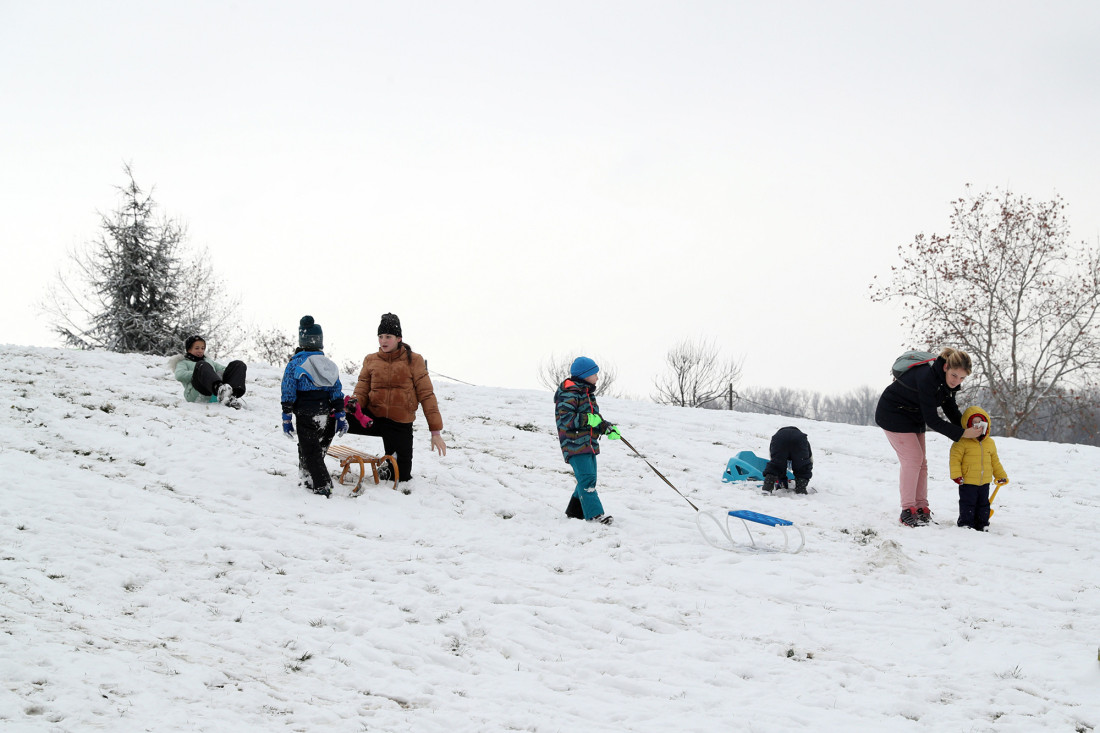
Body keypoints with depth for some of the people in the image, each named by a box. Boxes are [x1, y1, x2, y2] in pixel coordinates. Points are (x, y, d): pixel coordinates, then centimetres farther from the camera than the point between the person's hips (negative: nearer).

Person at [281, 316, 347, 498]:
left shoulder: (294, 364, -7)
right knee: (318, 448, 19)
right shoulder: (330, 364, 6)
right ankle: (308, 479, 26)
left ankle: (322, 485, -10)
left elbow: (288, 394, -8)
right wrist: (340, 416, 9)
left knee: (310, 451, 0)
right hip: (326, 417, 5)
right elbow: (337, 393, 6)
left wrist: (287, 418, -4)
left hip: (306, 416, -4)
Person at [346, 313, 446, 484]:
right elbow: (362, 390, 5)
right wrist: (355, 402, -22)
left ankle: (391, 461, 41)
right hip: (373, 417, 2)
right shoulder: (370, 360, 7)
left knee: (402, 477, 3)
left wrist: (436, 431, -7)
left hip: (400, 423, -2)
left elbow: (426, 395, -3)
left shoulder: (413, 360, -2)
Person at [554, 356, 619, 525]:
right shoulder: (570, 393, -11)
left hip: (589, 444, 10)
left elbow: (595, 417, 27)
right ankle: (594, 514, -25)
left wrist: (608, 428, 10)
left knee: (589, 479, 13)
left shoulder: (587, 393, 21)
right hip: (575, 444, -10)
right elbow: (565, 418, -20)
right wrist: (586, 420, -26)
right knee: (587, 478, -18)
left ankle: (575, 510, 24)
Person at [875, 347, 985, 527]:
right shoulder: (927, 378, -35)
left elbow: (951, 409, 5)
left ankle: (921, 508, 9)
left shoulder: (946, 382, -8)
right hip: (892, 415, -9)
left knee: (921, 460, 5)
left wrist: (969, 430, -9)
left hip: (914, 417, 9)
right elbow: (931, 419, -32)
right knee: (912, 458, -14)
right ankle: (908, 511, -11)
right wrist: (962, 433, -31)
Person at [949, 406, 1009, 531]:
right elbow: (955, 458, -13)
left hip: (984, 482, 6)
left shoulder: (990, 443, 7)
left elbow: (995, 461, 18)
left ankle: (982, 524, 26)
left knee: (983, 504, 15)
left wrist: (1001, 476, 19)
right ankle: (965, 523, 9)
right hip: (967, 482, -6)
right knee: (968, 504, -1)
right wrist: (956, 475, -20)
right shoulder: (962, 442, -12)